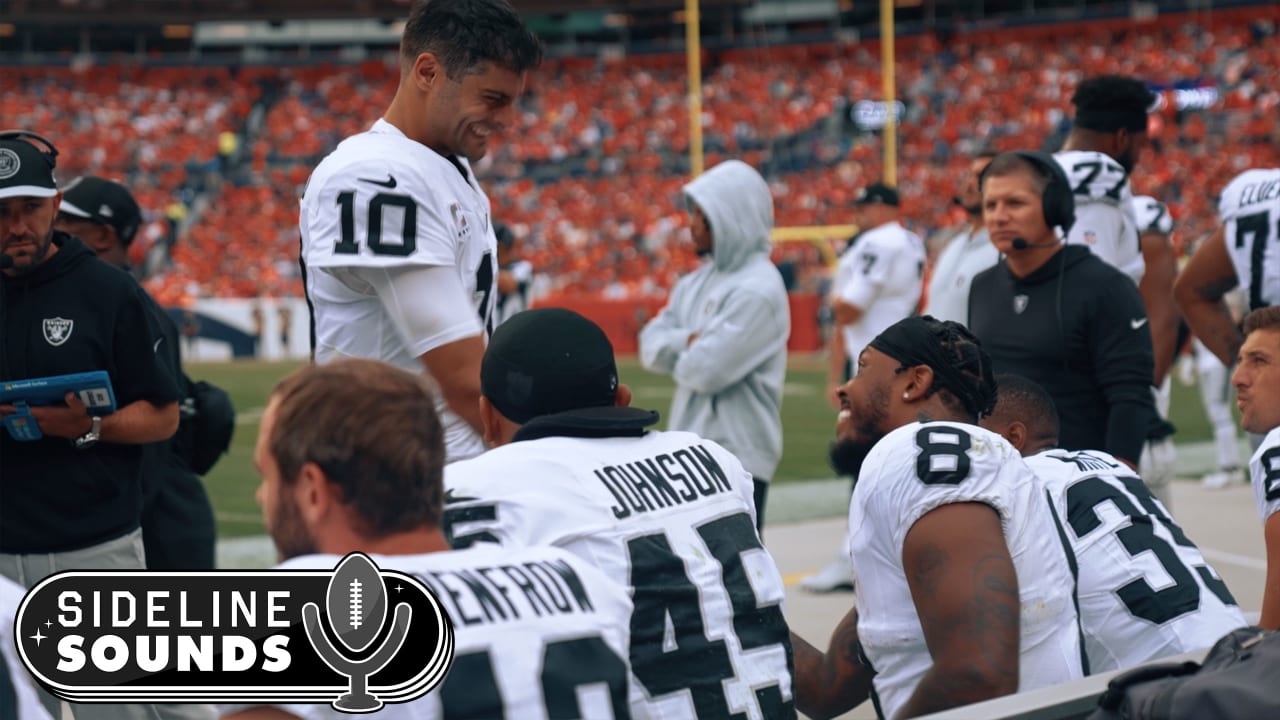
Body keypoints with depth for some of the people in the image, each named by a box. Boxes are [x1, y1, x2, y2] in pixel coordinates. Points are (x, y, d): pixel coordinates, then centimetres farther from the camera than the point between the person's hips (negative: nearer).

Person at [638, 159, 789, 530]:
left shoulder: (758, 291, -15)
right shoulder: (699, 280, 13)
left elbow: (706, 370, -21)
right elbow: (651, 346, 7)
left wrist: (677, 349, 0)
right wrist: (691, 342, -12)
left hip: (736, 456, -9)